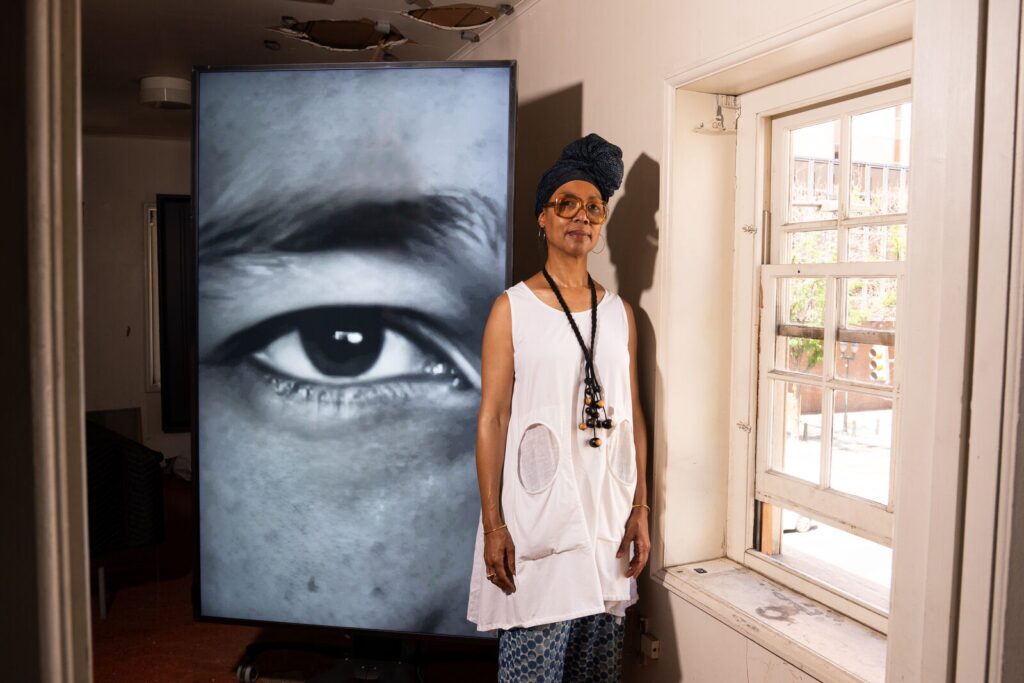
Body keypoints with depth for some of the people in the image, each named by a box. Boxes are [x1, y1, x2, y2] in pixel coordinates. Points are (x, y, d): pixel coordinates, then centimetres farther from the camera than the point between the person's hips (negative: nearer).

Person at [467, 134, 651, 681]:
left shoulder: (619, 313, 10)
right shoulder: (513, 308, -3)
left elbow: (632, 416, 11)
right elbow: (492, 419, -6)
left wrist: (640, 509, 7)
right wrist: (493, 525, -10)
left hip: (609, 524, 4)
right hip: (537, 527, -4)